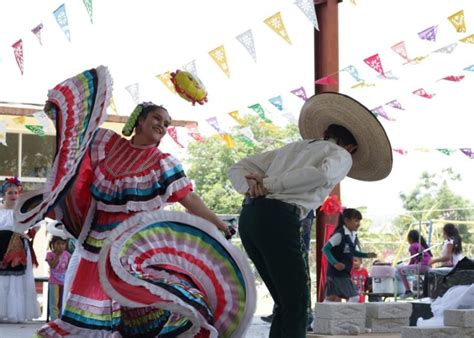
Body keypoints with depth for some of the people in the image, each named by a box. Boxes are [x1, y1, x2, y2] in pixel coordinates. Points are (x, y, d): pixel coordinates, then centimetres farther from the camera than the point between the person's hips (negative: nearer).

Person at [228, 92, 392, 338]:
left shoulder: (292, 147, 31)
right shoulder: (341, 155, 12)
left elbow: (237, 169, 25)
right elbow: (322, 174, -13)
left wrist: (251, 189, 5)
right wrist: (270, 185, -9)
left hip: (249, 215, 7)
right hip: (278, 219, -7)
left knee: (286, 303, 14)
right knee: (296, 303, -1)